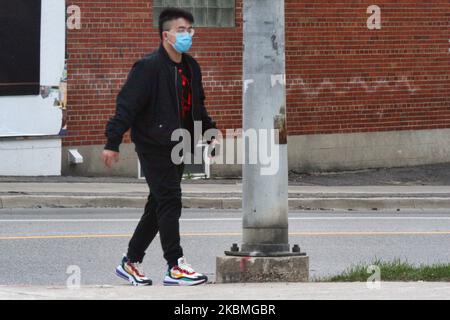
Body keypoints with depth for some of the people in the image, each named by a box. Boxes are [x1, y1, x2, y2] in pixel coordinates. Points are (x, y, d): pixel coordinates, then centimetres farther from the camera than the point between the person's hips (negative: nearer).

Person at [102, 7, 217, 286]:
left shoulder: (191, 68, 11)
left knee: (159, 207, 12)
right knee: (170, 203, -11)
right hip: (153, 146, -9)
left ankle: (131, 262, 23)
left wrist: (210, 132, 18)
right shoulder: (149, 68, -15)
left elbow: (198, 106, 25)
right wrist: (113, 143, -21)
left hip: (177, 148, 9)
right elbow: (127, 105, -18)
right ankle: (175, 268, -8)